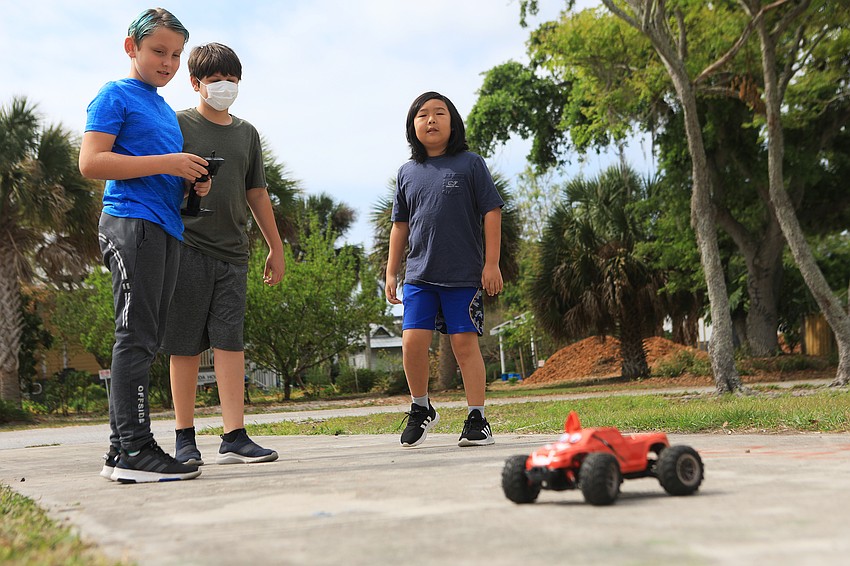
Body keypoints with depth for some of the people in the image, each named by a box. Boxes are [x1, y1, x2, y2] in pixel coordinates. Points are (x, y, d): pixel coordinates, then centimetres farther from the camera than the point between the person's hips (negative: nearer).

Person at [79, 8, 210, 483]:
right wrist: (167, 163, -15)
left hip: (166, 228, 9)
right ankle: (133, 449, -13)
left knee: (146, 340, 7)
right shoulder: (116, 95, 1)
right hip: (131, 221, -9)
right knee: (136, 335, -13)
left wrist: (192, 181, 8)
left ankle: (123, 449, 12)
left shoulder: (166, 110, 25)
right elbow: (92, 162, -11)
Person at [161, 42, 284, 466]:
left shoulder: (246, 133, 17)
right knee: (186, 346, 1)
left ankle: (234, 437, -3)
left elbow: (256, 194, 21)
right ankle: (185, 438, 9)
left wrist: (275, 247, 20)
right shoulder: (178, 124, 5)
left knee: (230, 342, -2)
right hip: (187, 248, -3)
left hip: (232, 252, 3)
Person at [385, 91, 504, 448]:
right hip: (419, 275, 3)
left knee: (464, 343, -1)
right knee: (413, 341, -5)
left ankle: (477, 419, 10)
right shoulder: (407, 173, 11)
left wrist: (491, 264, -6)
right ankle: (420, 409, 17)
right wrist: (391, 272, 14)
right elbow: (400, 225, 17)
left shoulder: (469, 164, 1)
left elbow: (491, 213, -1)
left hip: (463, 275, -3)